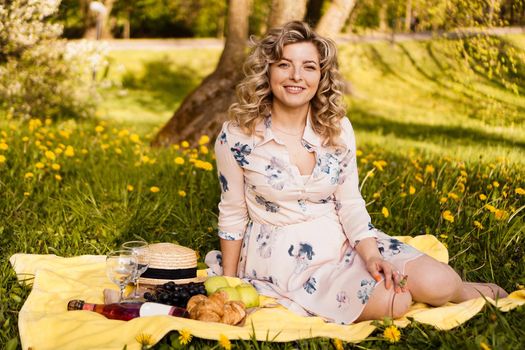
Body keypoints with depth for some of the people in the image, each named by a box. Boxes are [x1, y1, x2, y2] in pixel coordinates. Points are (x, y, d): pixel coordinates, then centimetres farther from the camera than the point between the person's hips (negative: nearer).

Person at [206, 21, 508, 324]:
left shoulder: (338, 129, -4)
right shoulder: (236, 137, -13)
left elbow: (350, 205, 1)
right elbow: (233, 214, -2)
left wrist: (372, 255, -15)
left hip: (342, 243, 4)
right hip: (281, 257, -3)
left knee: (438, 282, -16)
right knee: (394, 303, -24)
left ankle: (463, 291, 20)